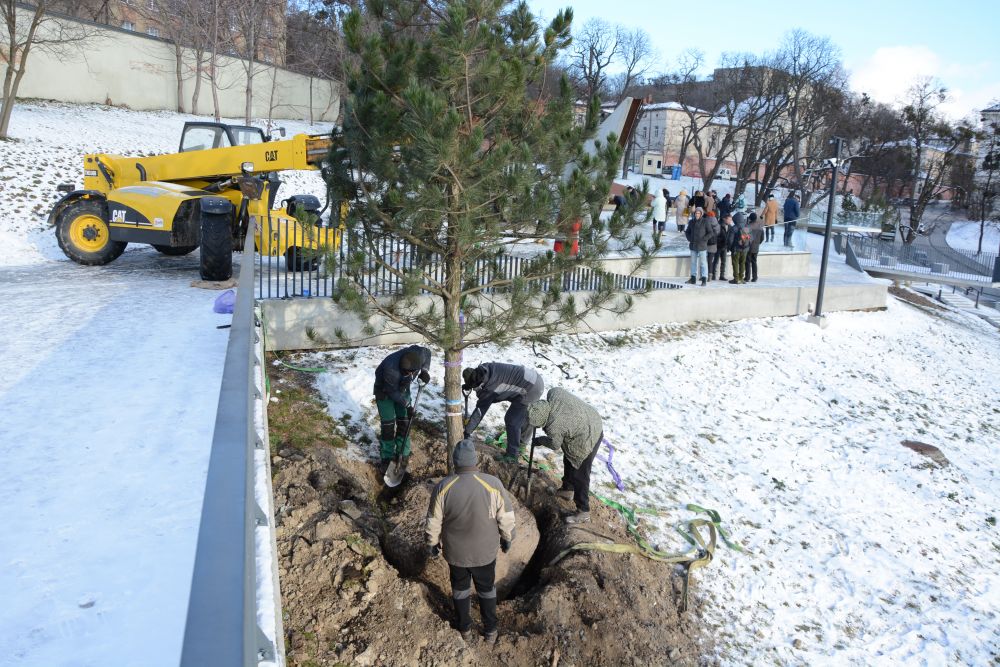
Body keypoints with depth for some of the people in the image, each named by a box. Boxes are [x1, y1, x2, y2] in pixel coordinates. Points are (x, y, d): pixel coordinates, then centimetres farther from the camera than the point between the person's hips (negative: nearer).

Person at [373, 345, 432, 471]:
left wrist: (425, 370, -18)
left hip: (402, 388, 5)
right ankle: (387, 459, 11)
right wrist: (407, 405, -20)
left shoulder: (419, 353, -31)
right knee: (388, 424, -5)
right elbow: (393, 392, -26)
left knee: (405, 422, 5)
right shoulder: (391, 368, -43)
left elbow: (427, 353, -4)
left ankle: (402, 455, 20)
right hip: (384, 389, -4)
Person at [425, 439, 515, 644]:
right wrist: (507, 539, 8)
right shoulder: (493, 484, -23)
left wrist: (432, 543, 9)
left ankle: (465, 629, 43)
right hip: (485, 552, 0)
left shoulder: (442, 488, -21)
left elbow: (433, 523, -9)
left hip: (455, 553, 1)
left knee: (460, 589, 25)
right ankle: (490, 631, 39)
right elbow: (506, 518, -11)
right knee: (487, 589, 23)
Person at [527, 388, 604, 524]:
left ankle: (583, 512, 19)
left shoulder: (554, 427, -32)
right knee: (568, 461, 27)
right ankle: (567, 489, 49)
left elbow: (555, 445, -11)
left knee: (579, 476, 4)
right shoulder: (554, 393, -18)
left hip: (587, 441, -9)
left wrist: (539, 441, 7)